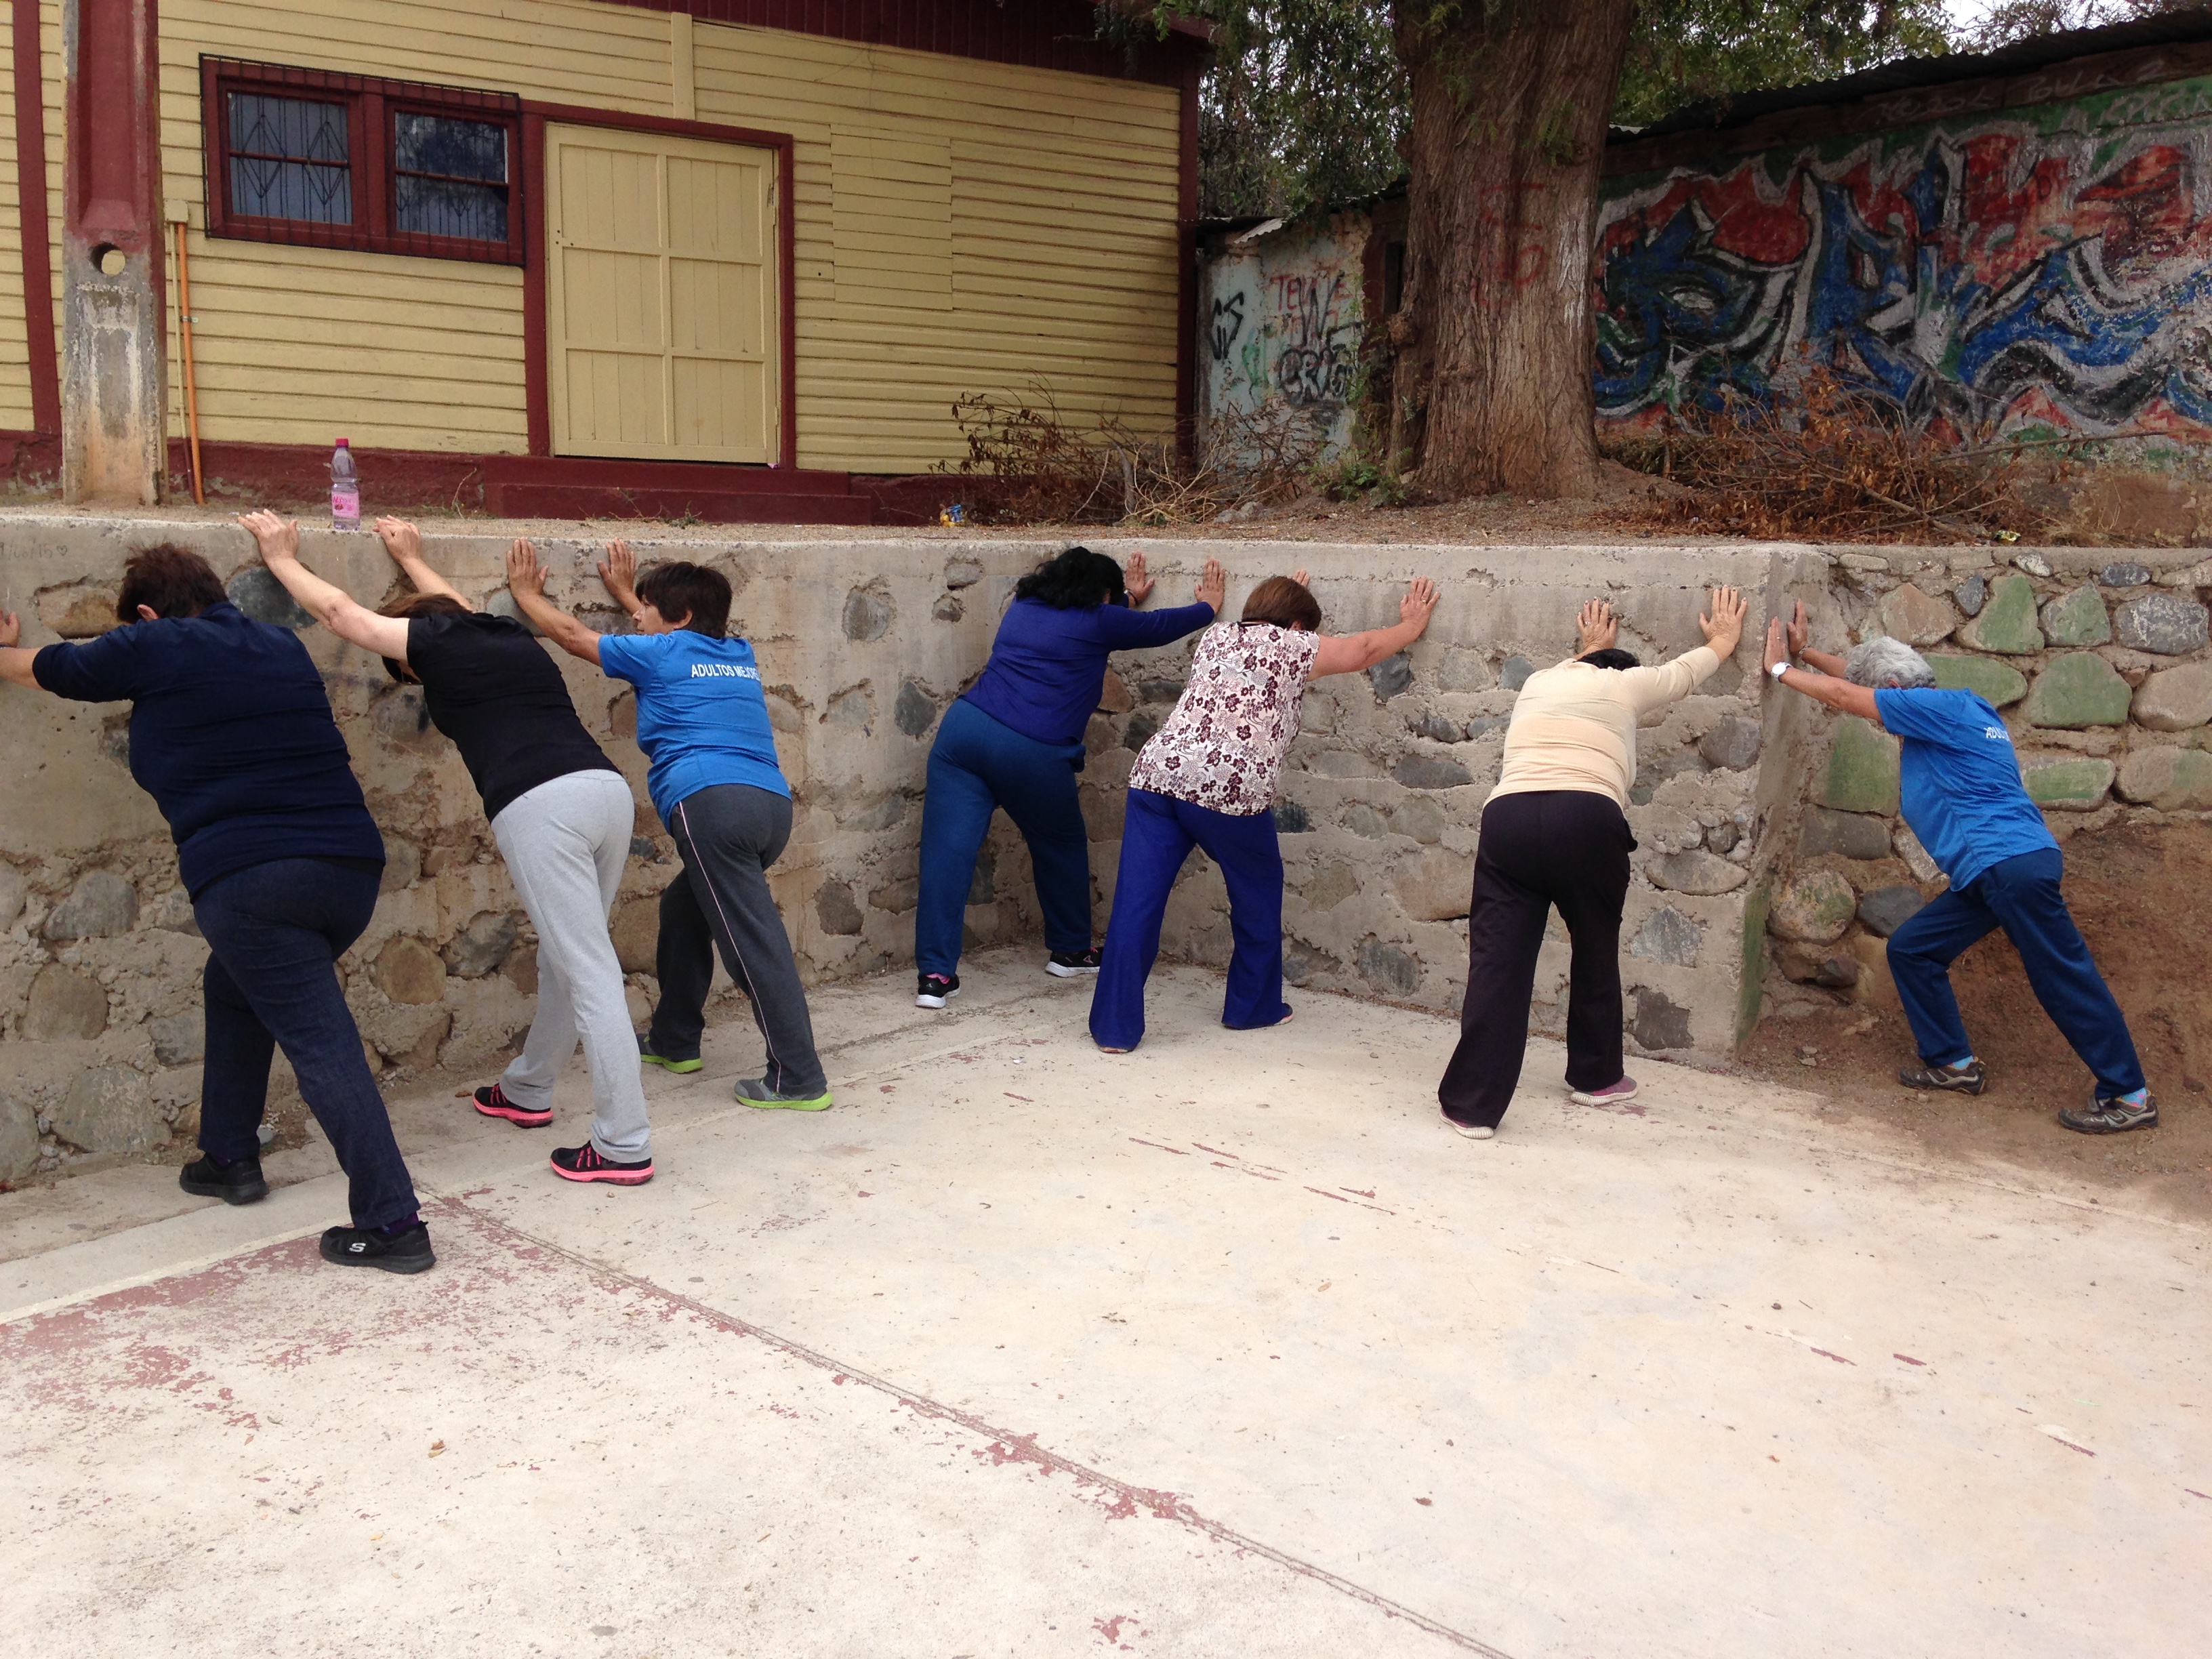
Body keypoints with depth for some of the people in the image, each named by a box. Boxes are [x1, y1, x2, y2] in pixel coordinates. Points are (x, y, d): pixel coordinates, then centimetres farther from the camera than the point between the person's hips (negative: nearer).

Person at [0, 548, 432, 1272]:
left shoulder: (154, 649, 4)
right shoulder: (282, 647, 18)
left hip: (251, 881, -7)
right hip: (354, 868, 7)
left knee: (322, 1045, -8)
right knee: (235, 989, 29)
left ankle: (393, 1224, -12)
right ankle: (229, 1157, 35)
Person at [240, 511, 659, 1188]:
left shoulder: (435, 645, 11)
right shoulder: (509, 635, 29)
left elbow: (339, 612, 23)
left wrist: (283, 559, 39)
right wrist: (412, 559, 65)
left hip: (540, 806, -7)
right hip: (610, 790, 8)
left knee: (589, 974, -8)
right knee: (565, 959, 21)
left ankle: (624, 1145, -6)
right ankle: (527, 1090, 39)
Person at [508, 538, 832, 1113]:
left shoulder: (659, 654, 9)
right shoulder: (739, 655, 26)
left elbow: (571, 634, 23)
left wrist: (527, 592, 39)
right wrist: (625, 591, 58)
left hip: (711, 802, -8)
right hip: (773, 803, 8)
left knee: (754, 940, -9)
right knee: (684, 906, 25)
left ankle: (799, 1078, -10)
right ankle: (674, 1040, 36)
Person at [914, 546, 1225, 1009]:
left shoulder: (1025, 607, 23)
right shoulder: (1098, 621, 7)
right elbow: (1160, 627, 22)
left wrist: (1126, 601, 58)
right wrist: (1208, 606, 41)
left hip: (964, 727, 5)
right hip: (1033, 750, -4)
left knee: (948, 849, -2)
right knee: (1061, 847, 19)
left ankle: (934, 974, -7)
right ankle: (1069, 951, 34)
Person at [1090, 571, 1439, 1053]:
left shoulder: (1215, 637, 24)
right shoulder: (1292, 646, 10)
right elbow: (1364, 649, 25)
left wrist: (1283, 598, 62)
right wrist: (1411, 626, 43)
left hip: (1156, 773, 5)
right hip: (1230, 788, -4)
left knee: (1136, 902, 2)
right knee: (1258, 890, 19)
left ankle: (1115, 1027, 0)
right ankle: (1252, 1007, 30)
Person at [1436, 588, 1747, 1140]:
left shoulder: (1538, 684, 28)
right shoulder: (1625, 685, 19)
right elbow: (1695, 664, 38)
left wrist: (1590, 648, 72)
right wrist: (1725, 636, 58)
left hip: (1507, 818, 3)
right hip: (1587, 821, -3)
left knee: (1497, 961, 2)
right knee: (1595, 952, 18)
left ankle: (1472, 1103, -1)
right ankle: (1595, 1077, 33)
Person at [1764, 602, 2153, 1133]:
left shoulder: (1945, 706, -10)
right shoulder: (1935, 720, 17)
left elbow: (1846, 694, -11)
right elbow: (1861, 675, 28)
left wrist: (1781, 669, -1)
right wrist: (1804, 652, 24)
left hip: (2015, 864, -10)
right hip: (1987, 872, 10)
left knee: (2062, 976, -5)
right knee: (1911, 949, 12)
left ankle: (2129, 1097, 2)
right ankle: (1954, 1063, 18)